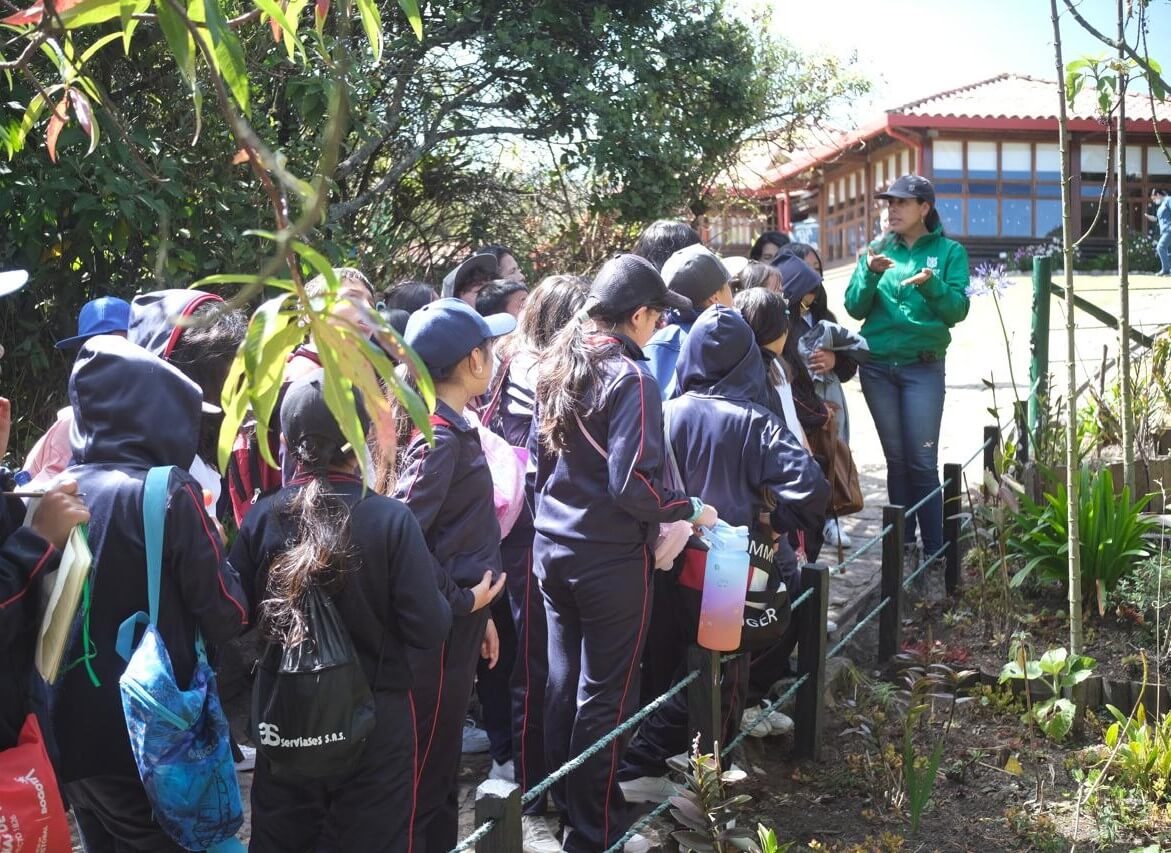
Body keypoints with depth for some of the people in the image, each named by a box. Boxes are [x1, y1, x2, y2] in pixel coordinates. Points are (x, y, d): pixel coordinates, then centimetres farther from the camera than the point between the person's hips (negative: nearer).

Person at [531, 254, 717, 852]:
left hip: (553, 549, 8)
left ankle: (564, 803, 32)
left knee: (564, 681, 18)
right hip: (610, 561, -8)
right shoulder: (629, 379, -18)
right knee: (604, 696, 4)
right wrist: (691, 511, -8)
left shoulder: (556, 366, 7)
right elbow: (633, 484, -22)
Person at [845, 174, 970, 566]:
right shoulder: (878, 249, 8)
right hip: (877, 366, 3)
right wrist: (870, 273, -16)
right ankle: (902, 539, 18)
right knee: (896, 459, 9)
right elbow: (855, 308, 1)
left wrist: (932, 285, -24)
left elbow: (958, 310, -6)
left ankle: (934, 548, 3)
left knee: (923, 462, -5)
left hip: (923, 367, -3)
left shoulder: (949, 252, 2)